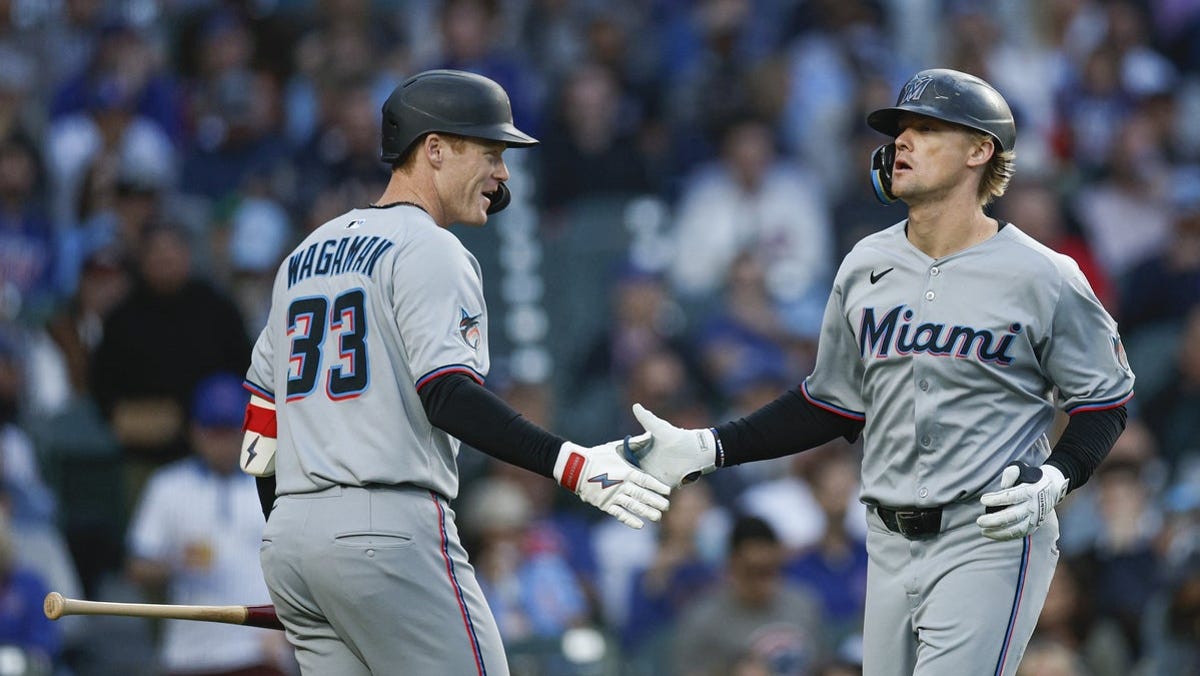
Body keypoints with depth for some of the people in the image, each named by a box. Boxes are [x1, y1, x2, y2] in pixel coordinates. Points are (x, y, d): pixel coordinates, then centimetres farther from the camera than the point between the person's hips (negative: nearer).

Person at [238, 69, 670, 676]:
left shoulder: (303, 256, 21)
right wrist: (571, 465, -25)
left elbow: (259, 439, 22)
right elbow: (448, 397, -19)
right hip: (389, 529, -9)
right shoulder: (428, 250, -5)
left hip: (285, 538, 9)